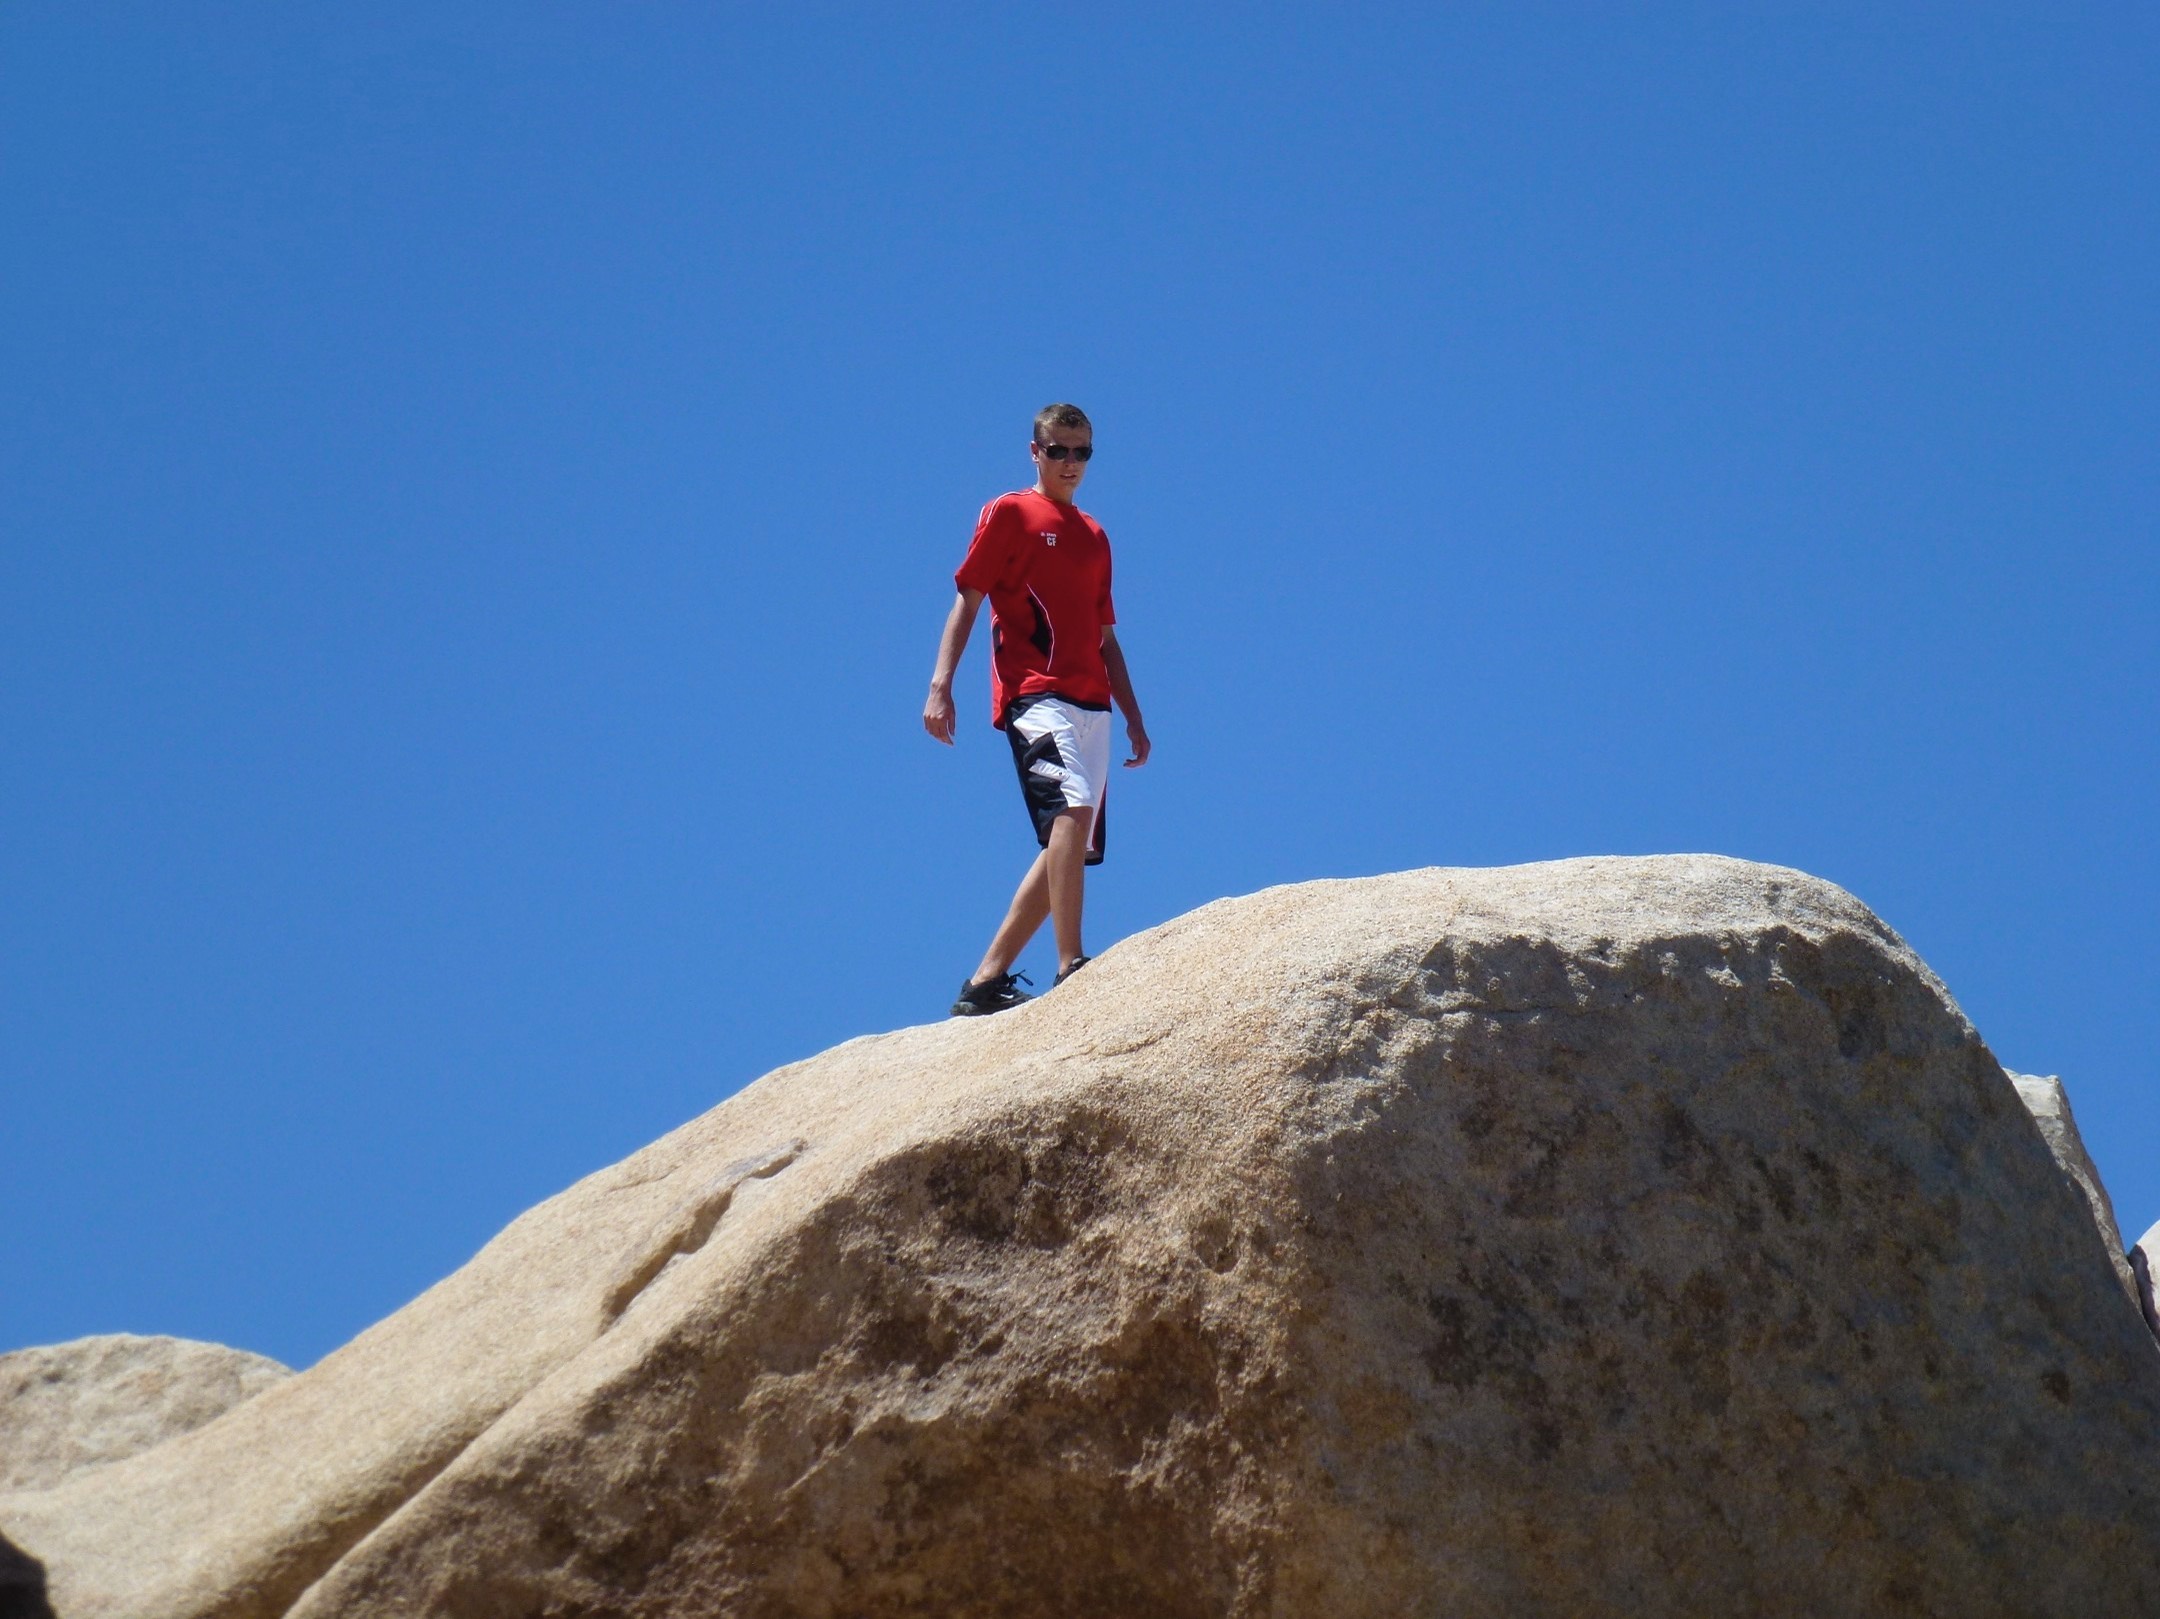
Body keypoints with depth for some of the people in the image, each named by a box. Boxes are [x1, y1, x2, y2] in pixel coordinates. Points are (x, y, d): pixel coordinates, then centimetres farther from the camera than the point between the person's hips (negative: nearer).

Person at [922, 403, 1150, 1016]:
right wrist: (940, 684, -11)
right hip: (1034, 694, -7)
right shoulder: (1010, 514, 7)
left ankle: (985, 983, 6)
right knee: (1072, 807, -27)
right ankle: (1071, 967, -31)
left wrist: (1134, 717, 21)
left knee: (1068, 847, 1)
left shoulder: (1095, 536, 25)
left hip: (1091, 704, 7)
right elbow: (967, 600, 1)